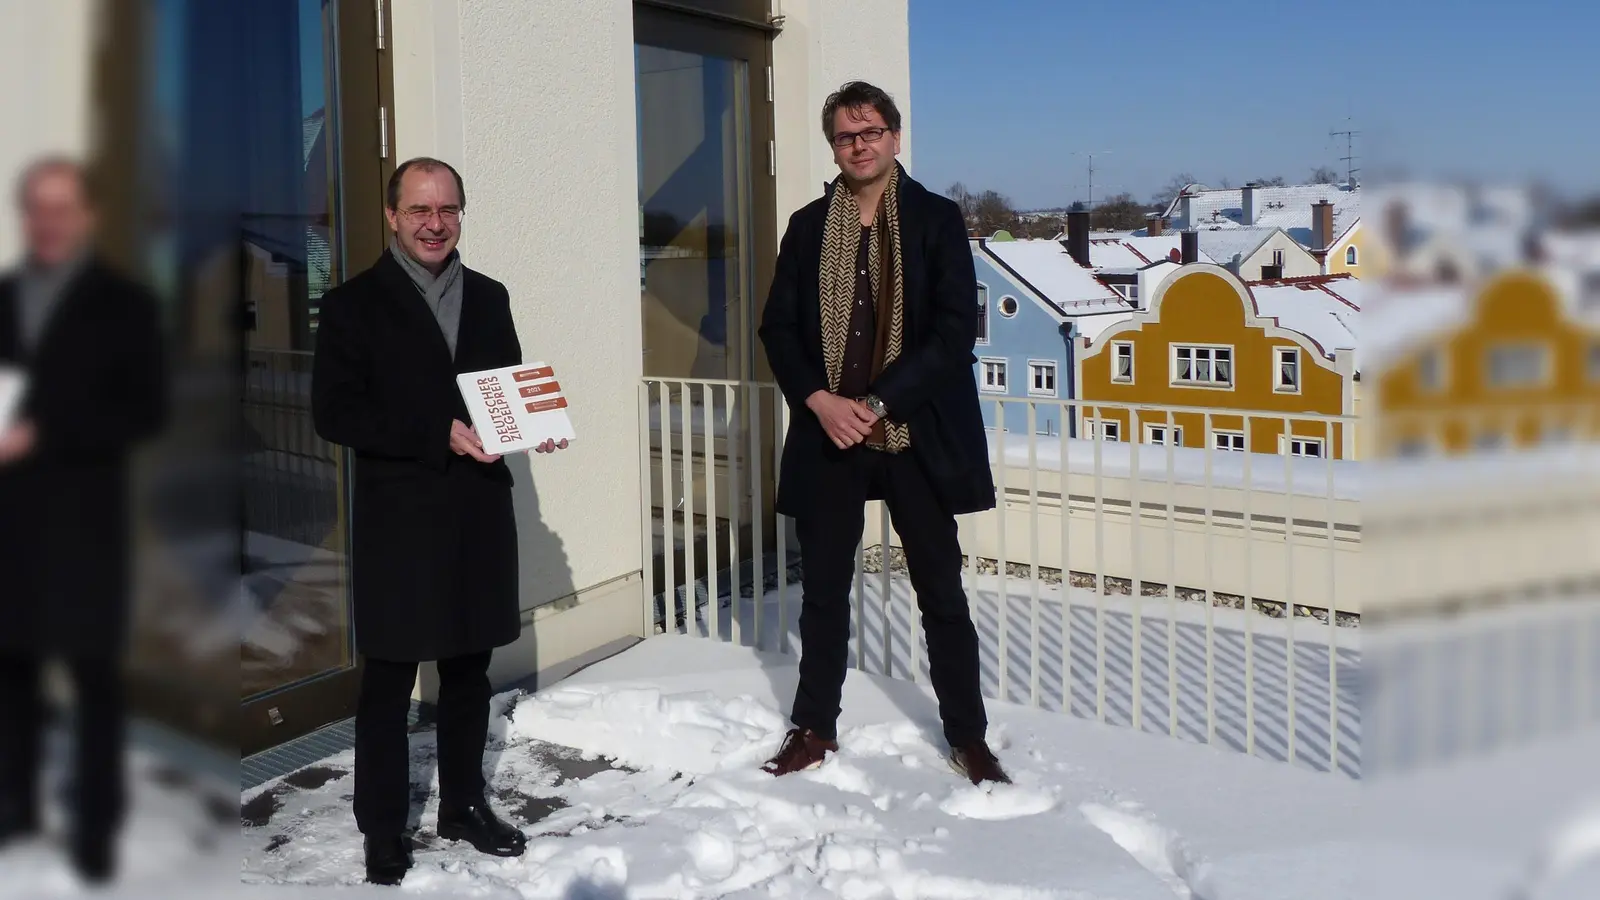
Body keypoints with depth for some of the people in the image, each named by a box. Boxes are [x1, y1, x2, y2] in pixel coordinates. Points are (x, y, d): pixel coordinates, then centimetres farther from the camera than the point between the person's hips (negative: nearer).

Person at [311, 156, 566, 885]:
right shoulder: (353, 303, -4)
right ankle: (383, 831, 18)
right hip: (397, 517, -4)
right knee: (388, 682, 5)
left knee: (469, 669, 15)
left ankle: (464, 805, 31)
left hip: (480, 509, 5)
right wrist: (438, 434, -20)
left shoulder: (489, 297, 10)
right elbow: (333, 412, -12)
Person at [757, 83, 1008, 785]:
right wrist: (821, 402, -10)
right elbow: (778, 326, 6)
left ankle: (967, 737, 16)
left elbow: (956, 329, -9)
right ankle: (815, 728, 25)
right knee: (824, 588, 11)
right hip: (828, 434, 3)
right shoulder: (808, 226, 8)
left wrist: (878, 404, -15)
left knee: (941, 591, 4)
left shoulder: (936, 220, -1)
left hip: (916, 434, -2)